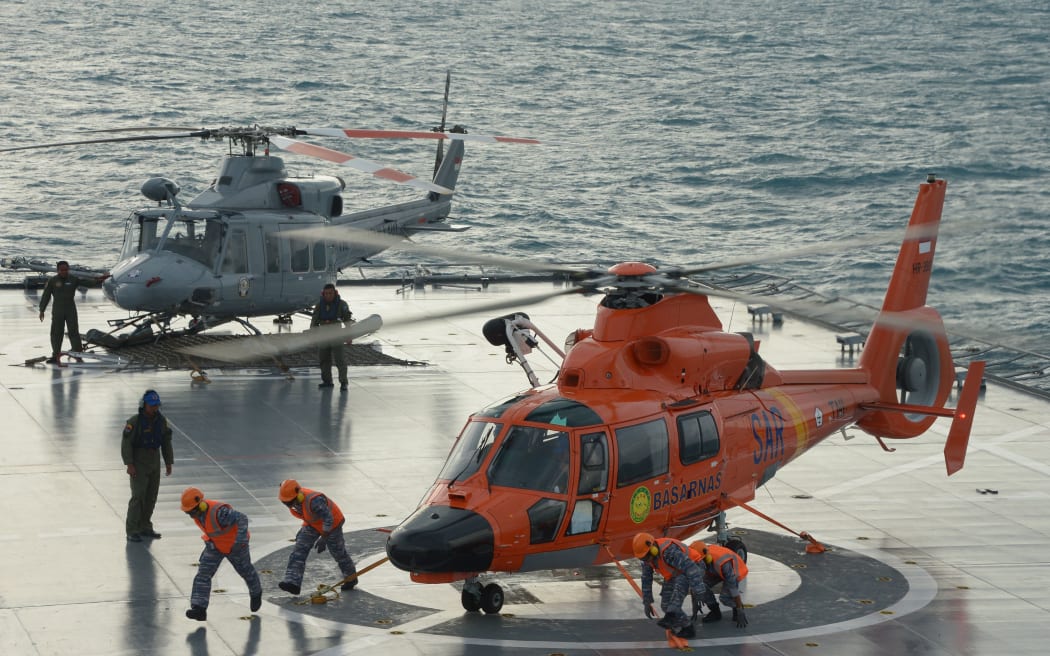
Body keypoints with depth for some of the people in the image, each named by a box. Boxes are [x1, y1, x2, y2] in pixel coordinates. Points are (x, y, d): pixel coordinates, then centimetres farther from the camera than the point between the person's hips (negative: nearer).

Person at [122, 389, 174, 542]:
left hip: (154, 463, 6)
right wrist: (129, 465, -22)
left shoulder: (161, 420, 0)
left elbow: (166, 442, 8)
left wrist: (168, 463, 7)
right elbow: (126, 443, -17)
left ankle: (144, 528, 21)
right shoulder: (134, 421, -17)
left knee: (151, 496, 9)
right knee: (138, 496, -11)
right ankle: (132, 531, -5)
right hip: (138, 464, -6)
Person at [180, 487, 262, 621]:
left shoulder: (218, 512, -41)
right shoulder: (197, 509, -16)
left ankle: (256, 592, 51)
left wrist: (240, 540, -53)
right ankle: (199, 609, -15)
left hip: (234, 543, -6)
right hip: (215, 544, 6)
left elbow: (242, 518, -44)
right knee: (203, 573, -11)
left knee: (245, 569, 20)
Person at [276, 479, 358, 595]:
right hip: (312, 524, 7)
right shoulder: (293, 498, -14)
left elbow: (328, 519, -34)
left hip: (331, 523, -7)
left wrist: (323, 539, -33)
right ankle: (293, 583, -18)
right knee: (299, 550, -11)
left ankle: (351, 578, 37)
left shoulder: (314, 500, -40)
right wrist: (302, 530, 16)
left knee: (338, 552, 11)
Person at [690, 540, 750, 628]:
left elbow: (733, 587, -40)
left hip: (735, 571, -5)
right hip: (717, 571, 5)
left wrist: (740, 612, -37)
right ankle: (715, 612, 1)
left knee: (725, 597, -28)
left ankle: (737, 608, 4)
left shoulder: (722, 562, -44)